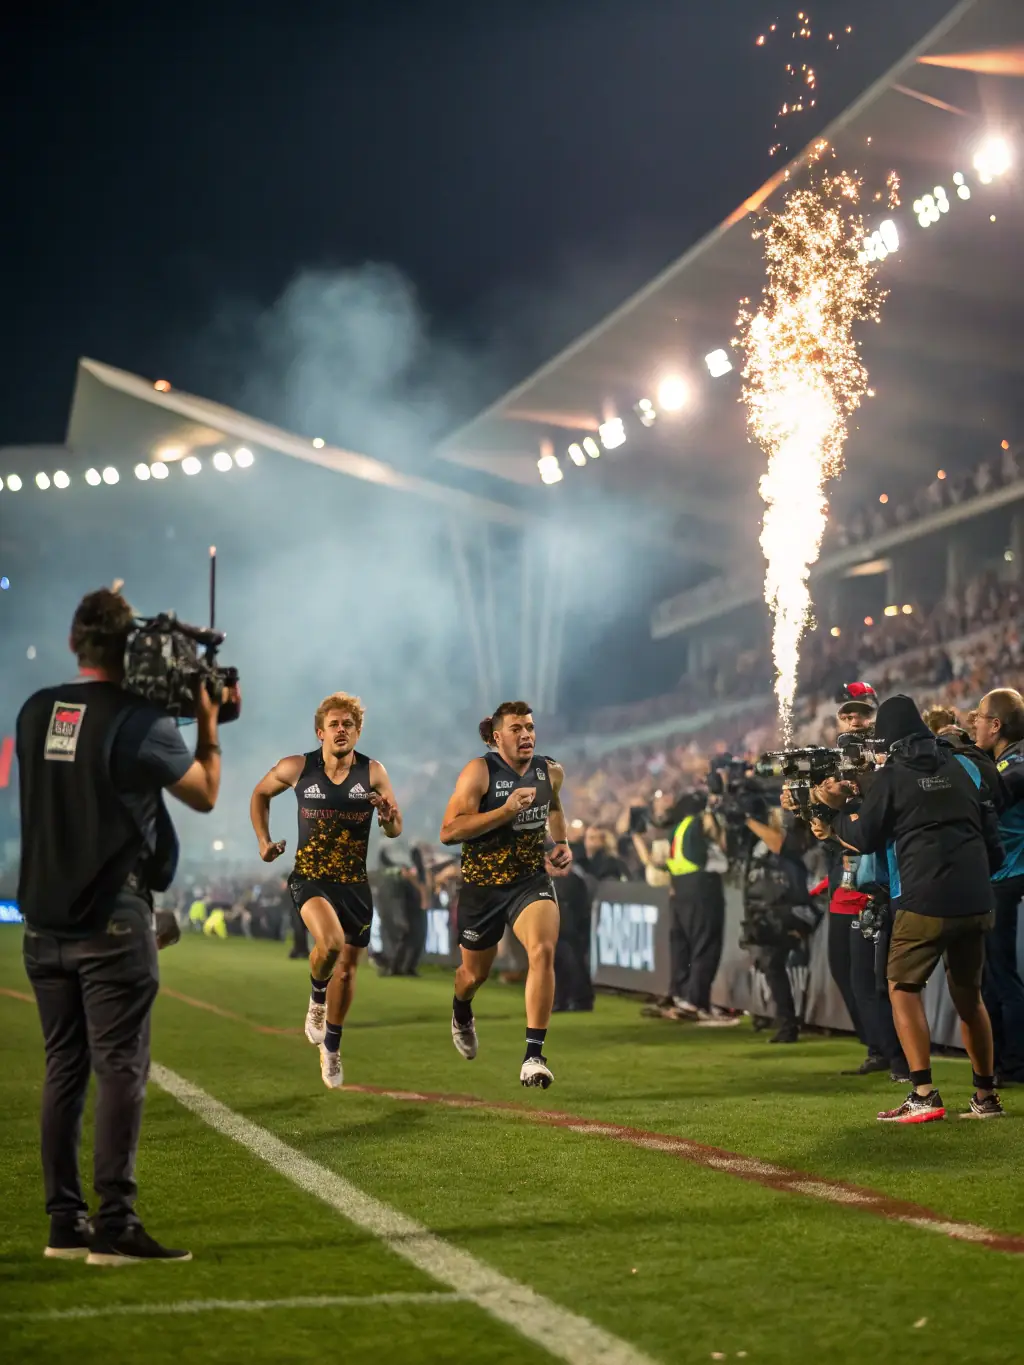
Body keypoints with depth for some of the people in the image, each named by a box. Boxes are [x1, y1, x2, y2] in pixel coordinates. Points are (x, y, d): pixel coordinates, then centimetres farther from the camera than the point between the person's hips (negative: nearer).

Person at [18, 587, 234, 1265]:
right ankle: (115, 1228, -8)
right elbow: (206, 795, 2)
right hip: (113, 925, -6)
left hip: (45, 922, 6)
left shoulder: (37, 712, 6)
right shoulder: (141, 722, -11)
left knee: (65, 1069, 11)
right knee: (121, 1069, -4)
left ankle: (66, 1223, 13)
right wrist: (208, 724, 14)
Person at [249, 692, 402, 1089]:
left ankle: (331, 1047, 32)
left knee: (346, 968, 10)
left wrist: (388, 815, -26)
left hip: (355, 882, 2)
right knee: (330, 941, -30)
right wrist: (264, 840, 1)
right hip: (309, 877, -2)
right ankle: (316, 997, 3)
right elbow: (260, 794, 12)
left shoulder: (373, 772, -6)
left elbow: (395, 831, -3)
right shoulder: (297, 768, -7)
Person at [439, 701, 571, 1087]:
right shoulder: (479, 771, -15)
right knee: (475, 972, 16)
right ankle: (461, 1013, 55)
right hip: (482, 884, -2)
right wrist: (506, 811, -29)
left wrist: (562, 843, 10)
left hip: (531, 879, 2)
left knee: (543, 951, -25)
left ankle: (534, 1056, -23)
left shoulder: (550, 772, 1)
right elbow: (448, 831, -23)